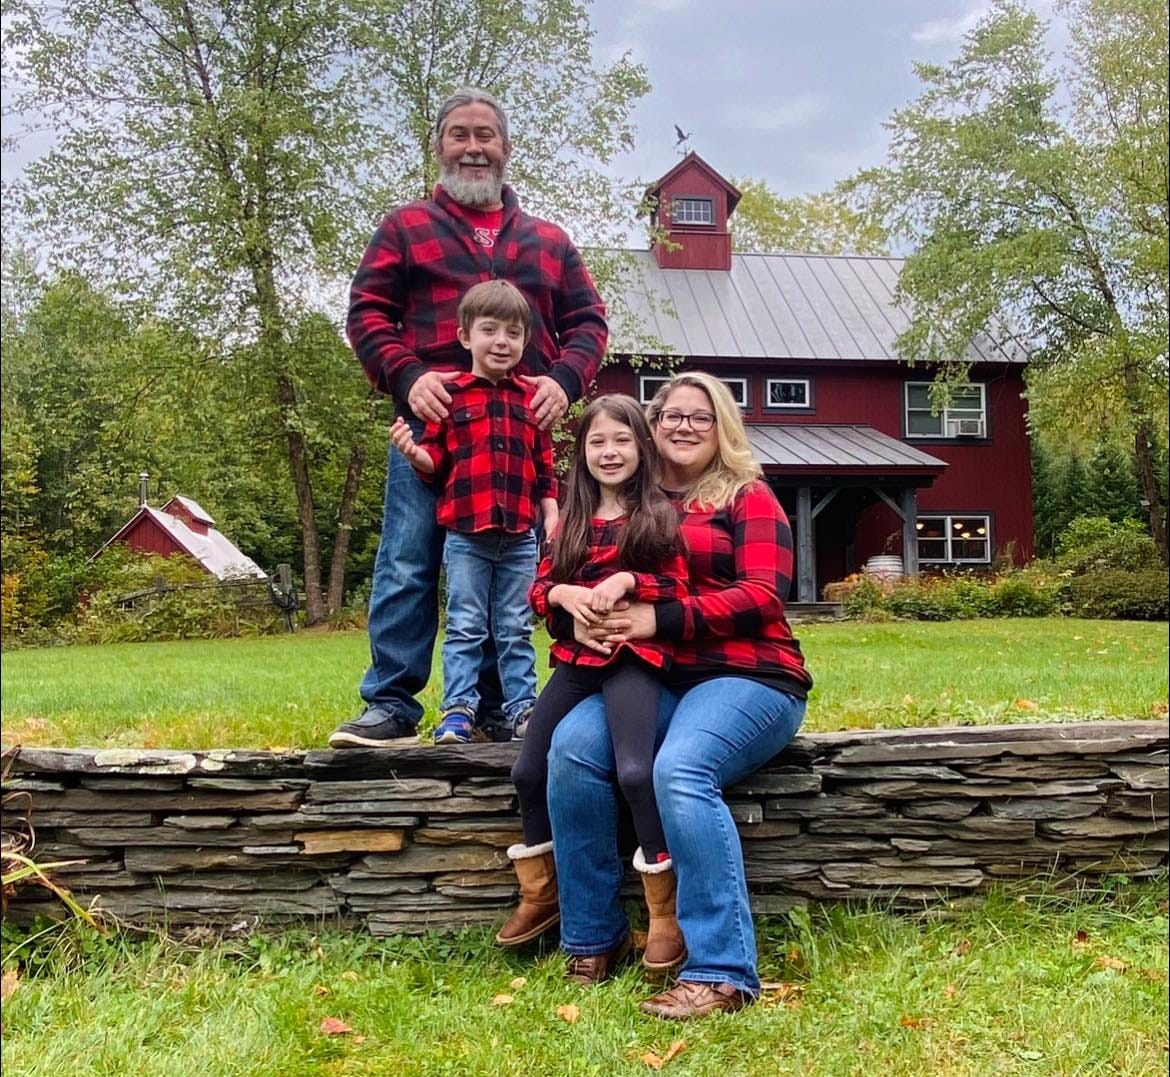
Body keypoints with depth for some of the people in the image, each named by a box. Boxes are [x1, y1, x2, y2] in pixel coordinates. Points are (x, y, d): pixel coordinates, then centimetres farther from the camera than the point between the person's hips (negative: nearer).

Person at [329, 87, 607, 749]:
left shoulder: (549, 241, 21)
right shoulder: (407, 228, 15)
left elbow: (587, 321, 17)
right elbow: (367, 311, 7)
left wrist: (564, 380, -4)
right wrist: (407, 377, -11)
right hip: (431, 423, -2)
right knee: (408, 565, -4)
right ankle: (392, 703, 2)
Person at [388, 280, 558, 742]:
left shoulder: (531, 400, 10)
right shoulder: (449, 395, 1)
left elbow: (544, 467, 13)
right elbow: (436, 461, 2)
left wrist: (552, 514, 7)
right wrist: (414, 452, -18)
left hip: (520, 536, 2)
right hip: (465, 533, -2)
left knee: (516, 629, 10)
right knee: (466, 627, 4)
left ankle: (522, 705, 18)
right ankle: (458, 709, 9)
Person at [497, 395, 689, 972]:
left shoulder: (658, 515, 2)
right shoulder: (572, 519, 14)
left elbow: (678, 590, -4)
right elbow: (538, 588, 10)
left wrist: (627, 580, -19)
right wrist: (563, 592, -11)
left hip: (633, 655, -5)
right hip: (576, 657, 6)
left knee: (635, 771, -23)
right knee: (529, 771, 2)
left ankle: (666, 912, -7)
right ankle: (539, 895, 24)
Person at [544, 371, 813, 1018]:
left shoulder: (748, 498, 5)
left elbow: (762, 596, -8)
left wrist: (660, 619, -18)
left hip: (745, 677, -4)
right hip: (652, 679, 4)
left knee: (679, 771, -34)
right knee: (572, 747, -25)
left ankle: (722, 972, -27)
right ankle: (593, 940, -10)